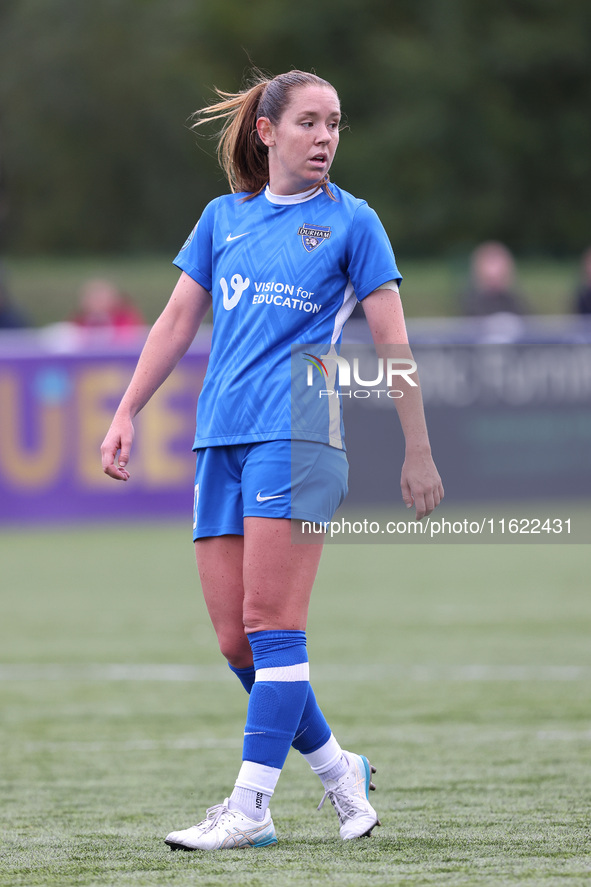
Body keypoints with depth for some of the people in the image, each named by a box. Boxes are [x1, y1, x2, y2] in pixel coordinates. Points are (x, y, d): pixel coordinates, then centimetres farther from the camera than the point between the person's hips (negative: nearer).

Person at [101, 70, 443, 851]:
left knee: (270, 623, -11)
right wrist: (127, 415, 14)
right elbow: (177, 321, 20)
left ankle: (250, 807, -10)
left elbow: (392, 340, 4)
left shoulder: (350, 221, 4)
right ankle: (339, 771, 16)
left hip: (297, 435, -5)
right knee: (235, 641, 1)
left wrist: (418, 453, 2)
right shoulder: (224, 218, 16)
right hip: (221, 439, 5)